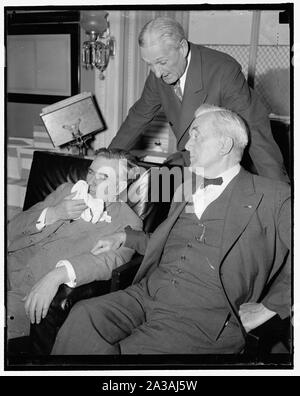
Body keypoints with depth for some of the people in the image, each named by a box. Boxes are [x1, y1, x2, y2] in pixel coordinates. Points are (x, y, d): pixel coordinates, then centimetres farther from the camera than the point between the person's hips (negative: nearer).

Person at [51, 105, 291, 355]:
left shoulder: (274, 198, 1)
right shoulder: (185, 190, 22)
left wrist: (268, 308, -9)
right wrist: (125, 237, 18)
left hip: (206, 318, -5)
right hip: (147, 294, 5)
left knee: (129, 349, -26)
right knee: (84, 315, -19)